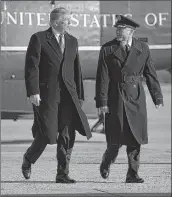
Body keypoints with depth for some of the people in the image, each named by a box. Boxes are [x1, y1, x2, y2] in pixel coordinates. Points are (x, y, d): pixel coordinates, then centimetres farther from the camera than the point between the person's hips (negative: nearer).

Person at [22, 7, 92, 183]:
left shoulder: (72, 41, 14)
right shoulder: (39, 39, -3)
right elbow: (31, 67, -8)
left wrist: (80, 95, 14)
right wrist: (33, 92, -16)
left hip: (68, 95, 5)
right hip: (46, 94, -5)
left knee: (67, 135, -2)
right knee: (46, 134, -4)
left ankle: (62, 174, 3)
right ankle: (28, 159, 23)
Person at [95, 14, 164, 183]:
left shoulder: (142, 49, 4)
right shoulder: (107, 49, -2)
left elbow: (151, 74, 8)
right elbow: (102, 78, -4)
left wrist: (157, 97, 4)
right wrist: (102, 102, -10)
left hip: (136, 98, 2)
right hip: (115, 98, -2)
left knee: (135, 138, 0)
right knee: (116, 139, -2)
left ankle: (132, 175, 7)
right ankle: (106, 163, 26)